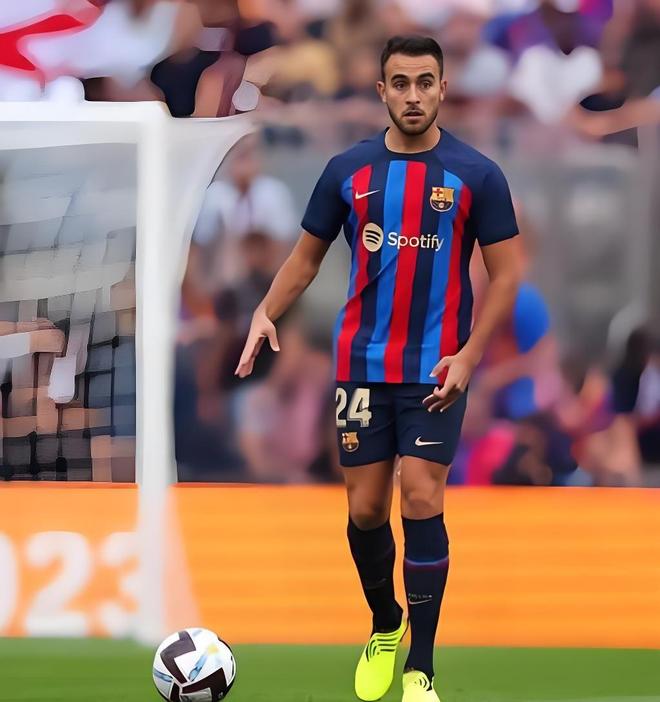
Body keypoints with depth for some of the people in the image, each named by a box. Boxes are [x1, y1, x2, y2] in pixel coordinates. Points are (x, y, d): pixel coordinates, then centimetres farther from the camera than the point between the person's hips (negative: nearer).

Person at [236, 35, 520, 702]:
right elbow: (306, 255, 12)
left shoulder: (476, 174, -3)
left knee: (422, 502, -10)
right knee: (365, 509, 5)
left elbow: (504, 273, 0)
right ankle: (384, 628, 31)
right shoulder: (349, 170, 3)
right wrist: (266, 313, -5)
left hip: (435, 370, -2)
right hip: (362, 364, 2)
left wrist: (468, 356, -10)